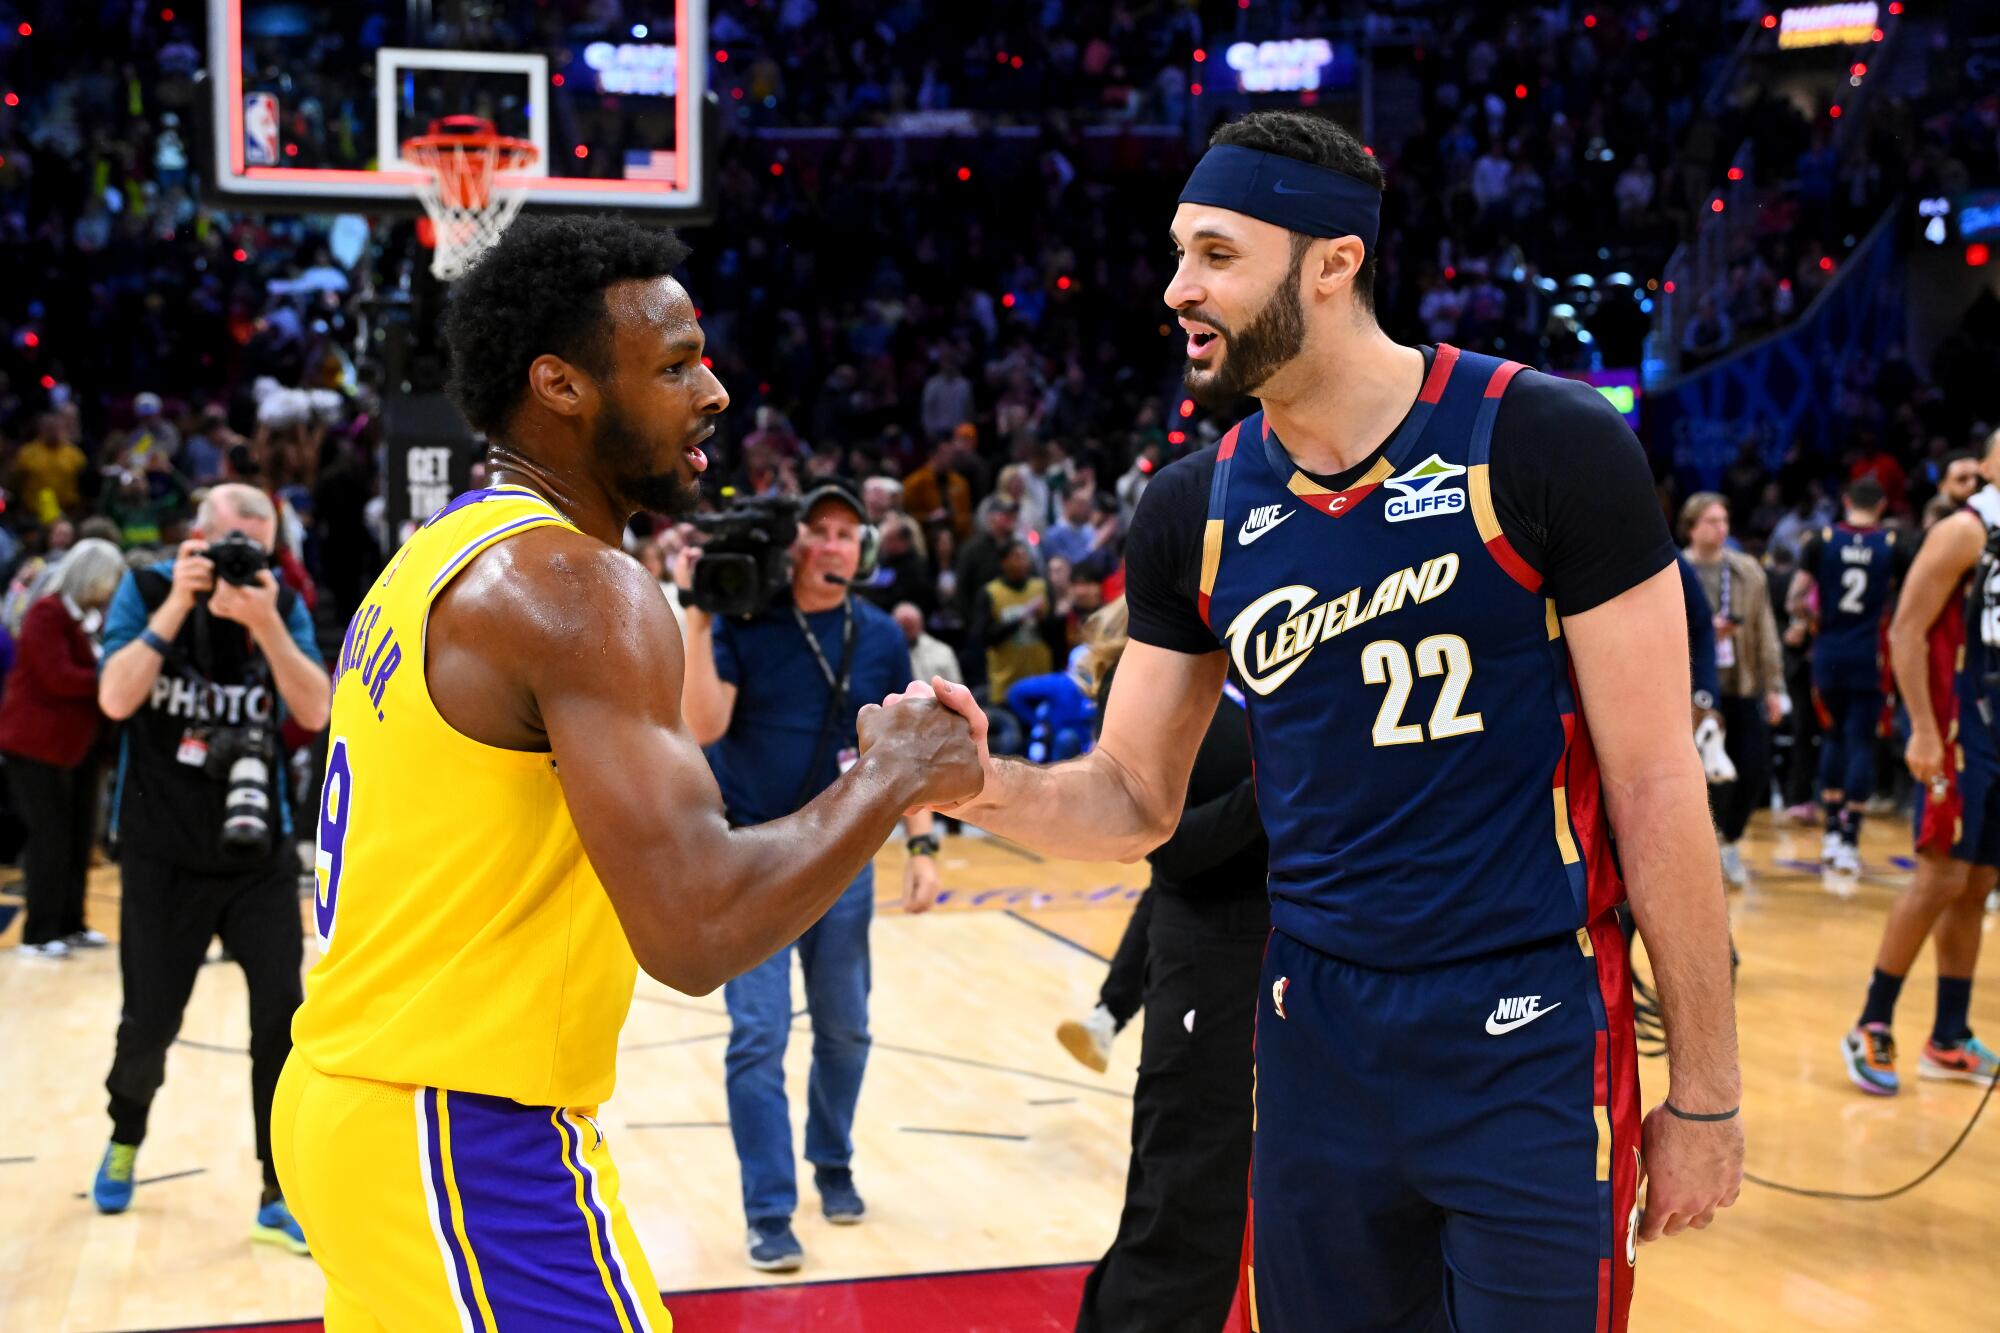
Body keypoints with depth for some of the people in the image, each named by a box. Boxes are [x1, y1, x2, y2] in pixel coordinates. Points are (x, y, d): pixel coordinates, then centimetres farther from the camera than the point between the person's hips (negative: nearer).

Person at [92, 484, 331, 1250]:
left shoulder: (282, 605, -3)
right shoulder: (146, 591, -8)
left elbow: (315, 714, -15)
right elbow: (116, 700, -20)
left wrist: (264, 623, -26)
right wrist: (178, 607, -25)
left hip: (259, 850, 1)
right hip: (161, 856, -1)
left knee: (282, 1013, -7)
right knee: (150, 1023, 7)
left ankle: (279, 1197, 3)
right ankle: (125, 1142, 39)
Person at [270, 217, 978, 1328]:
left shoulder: (439, 560, 11)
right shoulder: (577, 587, -19)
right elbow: (698, 932, -28)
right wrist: (894, 779, -15)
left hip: (355, 1099, 10)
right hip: (464, 1146, -10)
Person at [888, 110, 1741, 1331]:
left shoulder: (1547, 447, -12)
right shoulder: (1196, 512, 2)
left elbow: (1657, 785, -9)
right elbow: (1137, 803, 8)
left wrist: (1706, 1092, -6)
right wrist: (986, 785, -13)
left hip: (1532, 1042, -4)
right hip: (1320, 1034, 4)